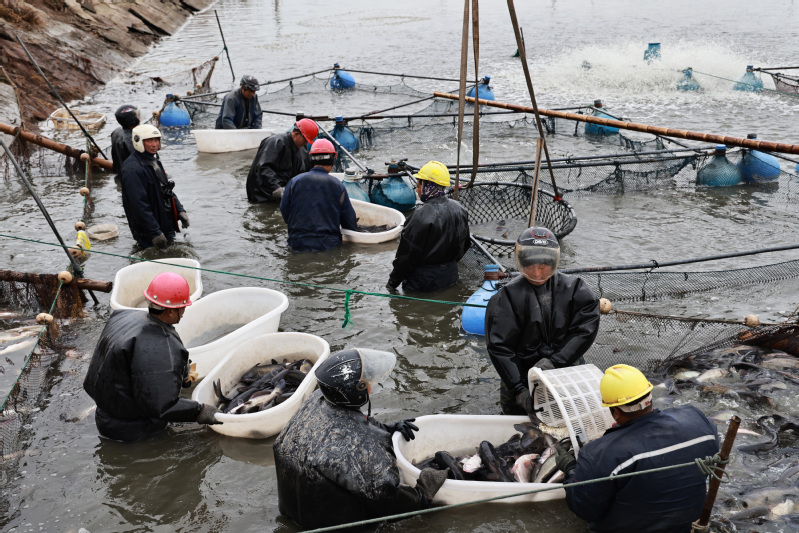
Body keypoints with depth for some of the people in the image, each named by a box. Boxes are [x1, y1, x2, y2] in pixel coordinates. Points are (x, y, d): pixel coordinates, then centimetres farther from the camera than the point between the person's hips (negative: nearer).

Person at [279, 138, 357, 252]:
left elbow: (284, 212, 8)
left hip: (298, 245, 1)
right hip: (329, 245, -1)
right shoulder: (338, 186, -1)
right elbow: (349, 220, 6)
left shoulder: (294, 182, 0)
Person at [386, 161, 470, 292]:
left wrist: (392, 283, -8)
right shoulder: (459, 210, 0)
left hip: (423, 282, -8)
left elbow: (406, 256, -19)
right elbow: (465, 244, 14)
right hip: (450, 277, 8)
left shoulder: (421, 216, -24)